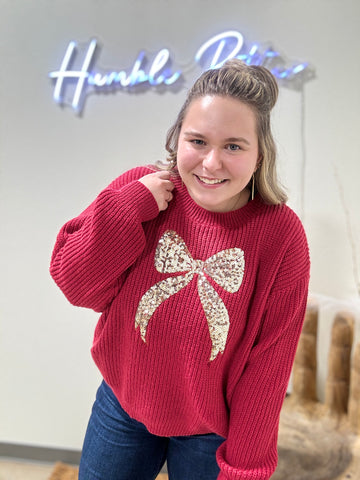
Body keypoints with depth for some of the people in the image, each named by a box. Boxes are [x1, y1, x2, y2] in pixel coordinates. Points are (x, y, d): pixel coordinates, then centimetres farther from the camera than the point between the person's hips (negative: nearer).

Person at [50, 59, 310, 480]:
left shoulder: (280, 234, -20)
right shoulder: (140, 189, -14)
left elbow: (268, 363, -13)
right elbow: (76, 285, -14)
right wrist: (127, 208, -26)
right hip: (122, 403, 3)